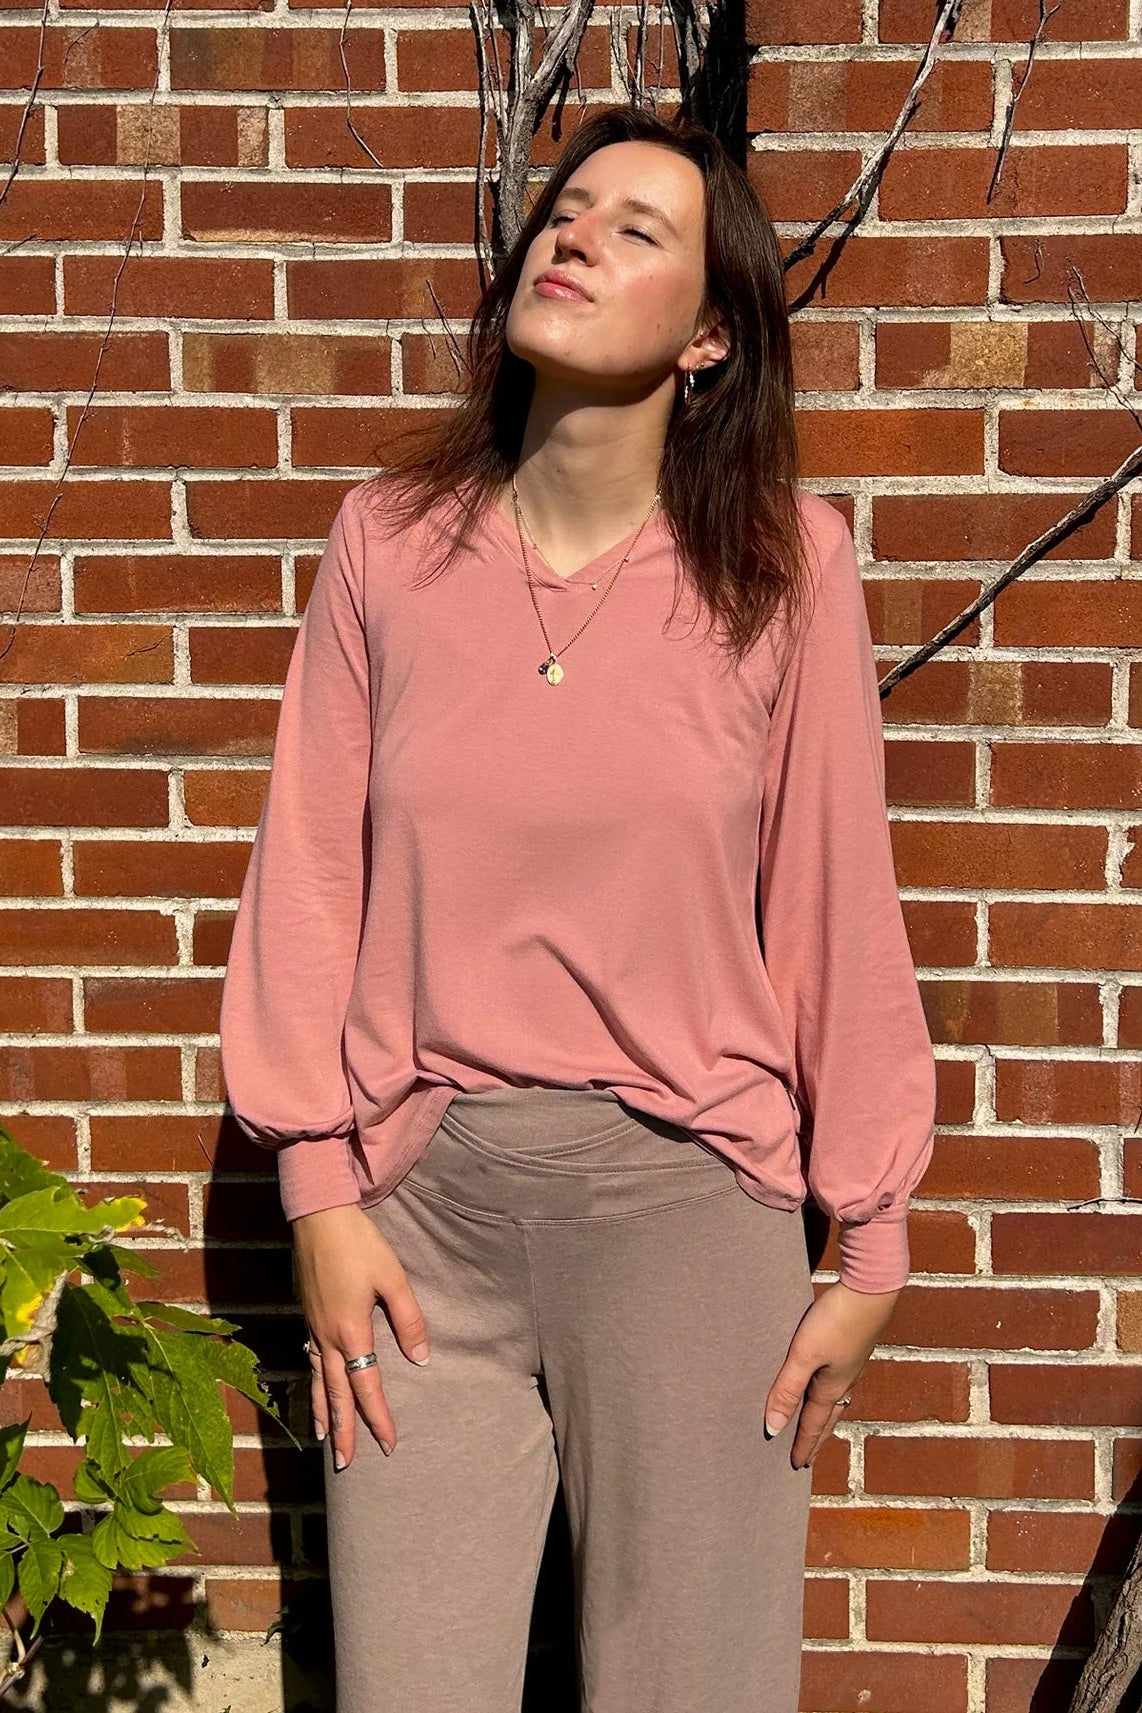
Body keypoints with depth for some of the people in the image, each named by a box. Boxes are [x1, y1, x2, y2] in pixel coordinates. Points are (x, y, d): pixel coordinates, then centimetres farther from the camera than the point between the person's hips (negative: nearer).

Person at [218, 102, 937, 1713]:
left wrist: (871, 1243, 3)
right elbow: (313, 874, 3)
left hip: (689, 1198, -1)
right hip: (420, 1189, 2)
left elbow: (837, 904, -1)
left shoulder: (786, 563, -4)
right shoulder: (389, 538, 0)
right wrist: (318, 1190, 1)